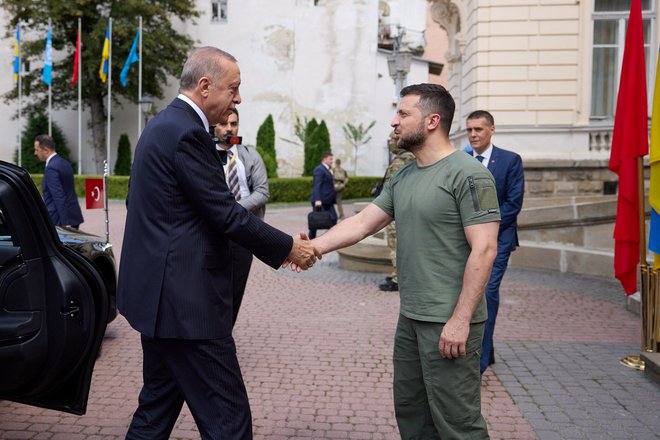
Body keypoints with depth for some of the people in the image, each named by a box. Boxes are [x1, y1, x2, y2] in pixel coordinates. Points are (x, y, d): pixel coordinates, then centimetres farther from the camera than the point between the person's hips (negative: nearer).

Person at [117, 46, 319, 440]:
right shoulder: (187, 132, -17)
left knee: (159, 403, 19)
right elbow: (226, 215, -18)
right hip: (185, 298, -11)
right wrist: (288, 247, -5)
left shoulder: (166, 124, 15)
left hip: (161, 291, 11)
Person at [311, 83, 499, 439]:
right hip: (410, 317, 8)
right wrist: (314, 247, -8)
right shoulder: (402, 178, 11)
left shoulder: (467, 175, -13)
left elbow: (484, 250, -18)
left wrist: (460, 320, -21)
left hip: (449, 322, -8)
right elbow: (361, 222, 8)